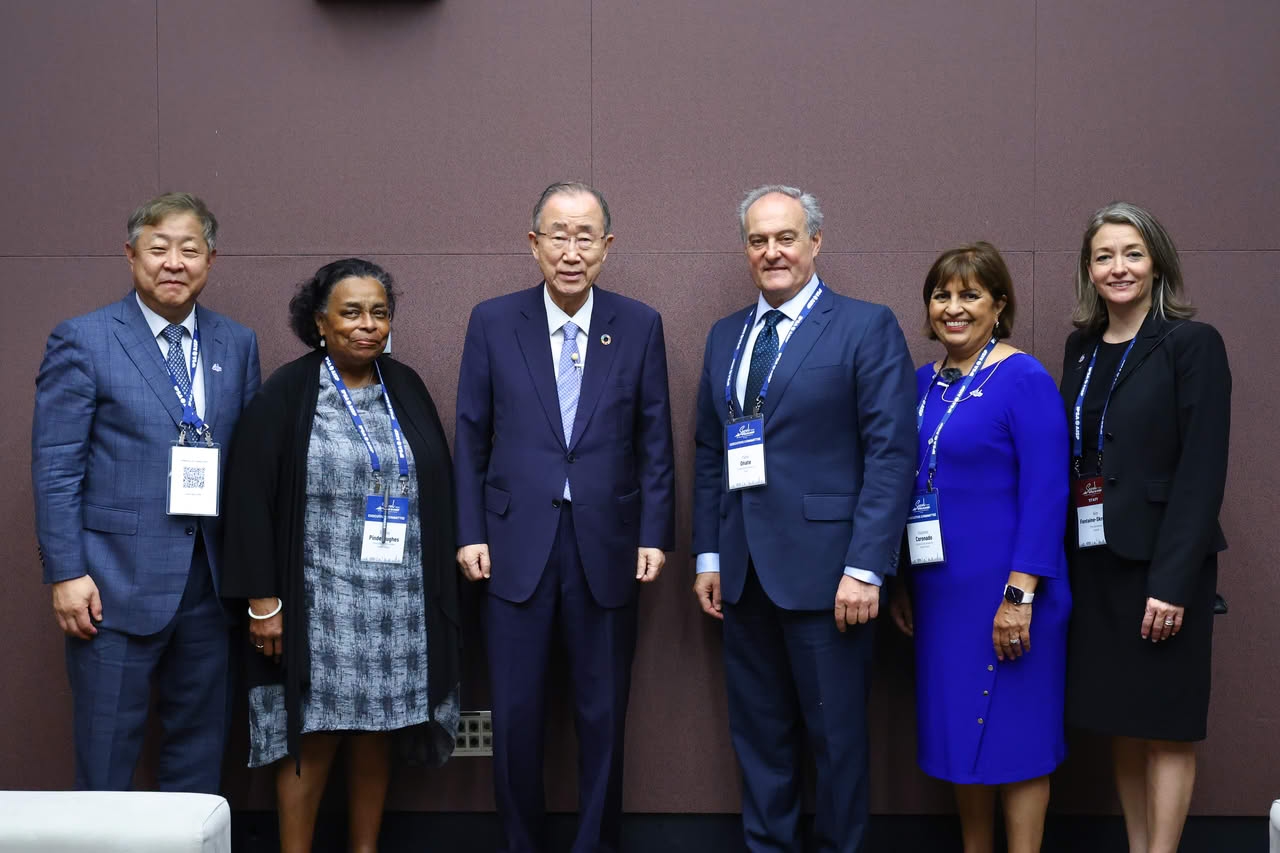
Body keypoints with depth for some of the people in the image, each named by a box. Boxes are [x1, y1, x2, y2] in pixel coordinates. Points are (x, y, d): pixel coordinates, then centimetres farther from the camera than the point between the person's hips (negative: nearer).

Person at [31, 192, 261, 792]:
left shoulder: (237, 345, 8)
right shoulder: (82, 341, -4)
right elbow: (55, 465, -6)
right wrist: (66, 573, -12)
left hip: (211, 582, 4)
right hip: (117, 584, -4)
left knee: (201, 742, 14)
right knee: (107, 751, 5)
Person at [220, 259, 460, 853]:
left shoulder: (405, 387, 9)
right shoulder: (287, 392, -3)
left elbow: (436, 491, 12)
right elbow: (251, 498, -6)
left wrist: (439, 590, 9)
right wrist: (261, 600, -10)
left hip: (398, 604, 4)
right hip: (319, 603, -4)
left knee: (375, 734, 10)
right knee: (313, 738, 1)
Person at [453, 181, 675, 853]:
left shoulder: (640, 326, 2)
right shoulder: (492, 322, 2)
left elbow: (654, 441, 4)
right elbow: (471, 438, 4)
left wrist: (655, 534, -1)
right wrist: (469, 532, -1)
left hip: (606, 544, 0)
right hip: (516, 545, 0)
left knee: (602, 715, 9)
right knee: (515, 714, 6)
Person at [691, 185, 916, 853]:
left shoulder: (867, 328, -4)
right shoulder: (725, 336, 14)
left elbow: (891, 453, -10)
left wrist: (864, 569, -16)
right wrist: (708, 555, 10)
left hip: (823, 568, -5)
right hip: (743, 570, 5)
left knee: (837, 734, 6)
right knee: (757, 730, 14)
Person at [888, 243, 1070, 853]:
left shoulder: (1023, 379, -10)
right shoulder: (922, 383, 10)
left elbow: (1045, 494, -15)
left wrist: (1021, 594, -20)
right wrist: (900, 583, 12)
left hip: (1004, 593, -7)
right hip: (939, 593, 7)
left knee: (1012, 735, 2)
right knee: (958, 731, 15)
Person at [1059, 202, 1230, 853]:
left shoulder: (1192, 343, -7)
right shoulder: (1081, 347, 11)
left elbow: (1202, 470, -12)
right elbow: (1069, 458, 11)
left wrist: (1172, 580, -18)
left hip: (1158, 558, -6)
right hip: (1092, 557, 6)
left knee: (1165, 726, 2)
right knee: (1119, 723, 13)